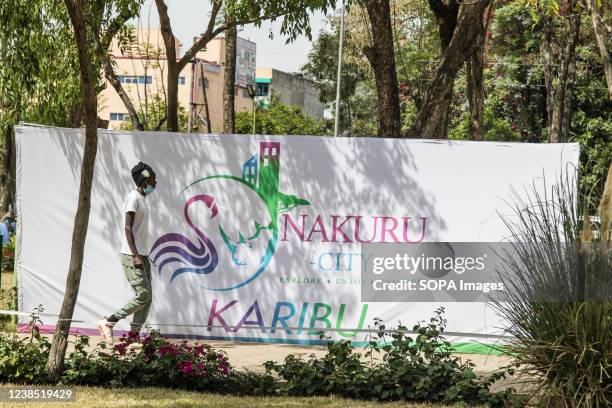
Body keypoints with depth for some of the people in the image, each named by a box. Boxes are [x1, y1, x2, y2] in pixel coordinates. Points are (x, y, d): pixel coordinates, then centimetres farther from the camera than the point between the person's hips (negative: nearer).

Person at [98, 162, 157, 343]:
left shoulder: (143, 199, 17)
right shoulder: (133, 198, -11)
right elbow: (128, 228, -17)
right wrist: (135, 255, -23)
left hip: (142, 256, 10)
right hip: (132, 256, -10)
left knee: (147, 298, 4)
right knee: (142, 296, -13)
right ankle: (108, 322, -5)